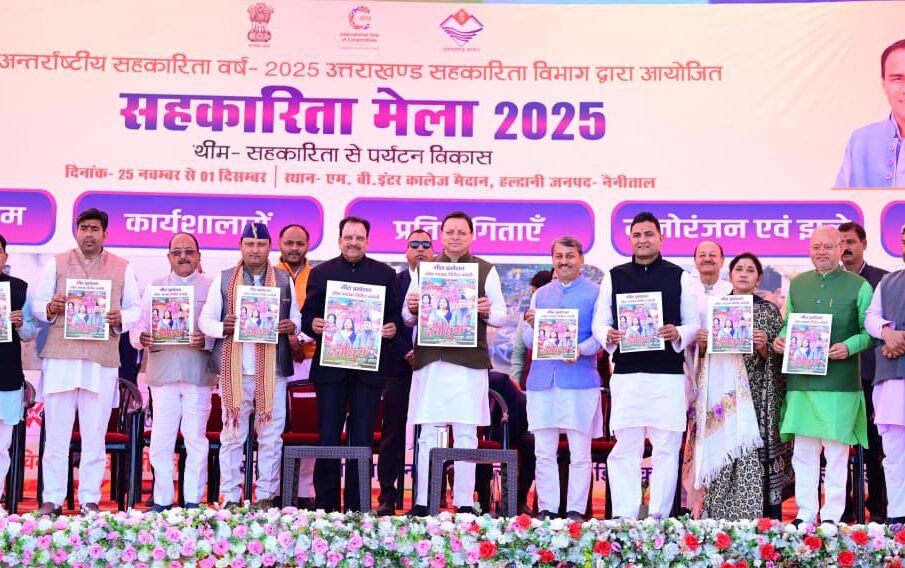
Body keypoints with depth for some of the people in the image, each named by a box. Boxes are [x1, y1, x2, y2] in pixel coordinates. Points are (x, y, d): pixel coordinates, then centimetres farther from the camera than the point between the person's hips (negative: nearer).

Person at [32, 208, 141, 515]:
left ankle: (90, 499, 10)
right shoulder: (57, 264, 11)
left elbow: (136, 308, 9)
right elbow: (36, 303, 8)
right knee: (56, 432, 1)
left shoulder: (122, 267, 11)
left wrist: (120, 318, -12)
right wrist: (50, 308, -14)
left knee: (94, 435, 3)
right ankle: (52, 498, 9)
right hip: (60, 357, 0)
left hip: (102, 361, 0)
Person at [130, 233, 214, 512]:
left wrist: (206, 341, -18)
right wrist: (141, 339, -13)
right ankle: (162, 501, 10)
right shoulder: (154, 287, 14)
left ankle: (193, 502, 8)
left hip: (198, 374, -2)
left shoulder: (211, 287, 6)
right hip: (163, 373, 2)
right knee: (160, 441, 2)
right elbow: (137, 327, 8)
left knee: (196, 439, 2)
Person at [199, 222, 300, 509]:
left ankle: (266, 496, 12)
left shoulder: (284, 281, 11)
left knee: (271, 436, 4)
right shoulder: (223, 280, 7)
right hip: (234, 370, -1)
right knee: (232, 435, 4)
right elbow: (205, 319, 6)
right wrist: (222, 327, -16)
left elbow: (296, 317, 15)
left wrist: (292, 326, -9)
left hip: (273, 371, 1)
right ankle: (230, 498, 10)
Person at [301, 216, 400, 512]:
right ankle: (325, 505, 10)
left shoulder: (385, 274, 10)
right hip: (330, 366, 0)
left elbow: (395, 314, 7)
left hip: (369, 367, 0)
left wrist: (393, 327, -14)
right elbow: (307, 314, 6)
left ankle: (357, 507, 9)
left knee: (363, 438, 3)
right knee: (328, 436, 3)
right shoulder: (320, 273, 9)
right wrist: (312, 324, -15)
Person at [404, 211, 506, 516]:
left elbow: (502, 317, 8)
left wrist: (486, 312, -13)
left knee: (466, 434, 0)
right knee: (428, 434, 2)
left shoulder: (486, 271, 10)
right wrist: (411, 310, -7)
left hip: (469, 361, -1)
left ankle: (465, 503, 6)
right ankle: (422, 502, 7)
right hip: (429, 361, 1)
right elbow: (407, 318, 15)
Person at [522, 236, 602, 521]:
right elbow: (528, 340, 14)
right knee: (543, 452, 5)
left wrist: (580, 350, -22)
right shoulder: (540, 294, 17)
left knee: (579, 452, 0)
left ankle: (576, 511, 6)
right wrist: (532, 325, -7)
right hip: (542, 379, 4)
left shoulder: (595, 293, 4)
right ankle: (546, 509, 12)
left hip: (579, 379, -4)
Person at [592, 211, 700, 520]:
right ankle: (624, 517, 7)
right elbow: (599, 322, 10)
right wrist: (608, 336, -12)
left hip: (668, 375, 0)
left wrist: (678, 335, -14)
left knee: (666, 448, 2)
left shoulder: (680, 277, 8)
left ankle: (659, 516, 10)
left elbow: (695, 324, 7)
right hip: (626, 374, 1)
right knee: (625, 448, 2)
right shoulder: (614, 277, 11)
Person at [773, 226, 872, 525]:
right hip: (801, 381, 4)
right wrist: (780, 340, 0)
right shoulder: (797, 284, 14)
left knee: (836, 452, 1)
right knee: (802, 452, 7)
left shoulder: (859, 287, 2)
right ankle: (805, 514, 15)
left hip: (840, 382, -4)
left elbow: (870, 332, 0)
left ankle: (832, 515, 9)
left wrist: (849, 347, -17)